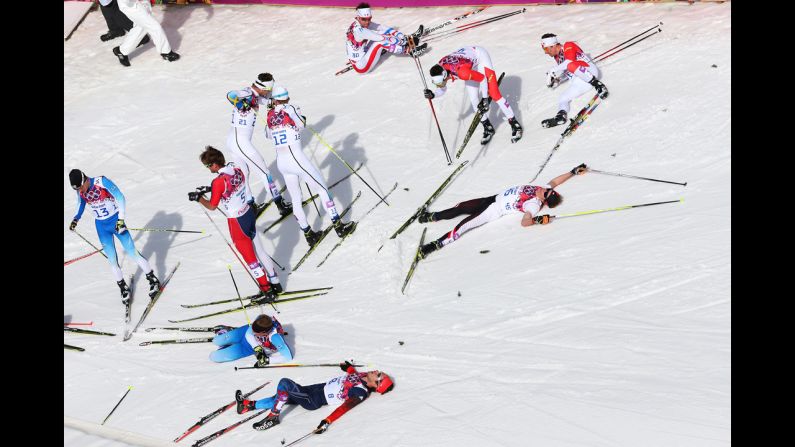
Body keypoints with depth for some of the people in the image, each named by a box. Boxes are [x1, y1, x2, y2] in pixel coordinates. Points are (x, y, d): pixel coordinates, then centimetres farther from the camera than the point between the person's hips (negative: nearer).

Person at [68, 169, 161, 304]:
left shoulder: (101, 181, -21)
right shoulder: (79, 190, -6)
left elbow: (120, 197, -16)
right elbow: (81, 204, 15)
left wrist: (121, 219, -19)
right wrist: (76, 218, -1)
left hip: (116, 221, -4)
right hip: (101, 226, 4)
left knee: (133, 253, -3)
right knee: (112, 260, 3)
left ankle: (153, 280, 11)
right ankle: (123, 288, 19)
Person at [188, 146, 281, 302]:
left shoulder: (218, 181, -25)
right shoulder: (237, 169, -3)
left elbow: (212, 206, -12)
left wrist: (198, 197, 4)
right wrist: (210, 189, 14)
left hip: (236, 221, -8)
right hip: (249, 212, 8)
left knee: (250, 257, 6)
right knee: (259, 250, 19)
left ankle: (267, 292, 14)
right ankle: (275, 283, 30)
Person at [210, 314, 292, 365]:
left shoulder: (275, 337, -47)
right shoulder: (260, 320, -35)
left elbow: (288, 357, -41)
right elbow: (249, 334, -18)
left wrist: (267, 360, -39)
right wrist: (257, 348, -34)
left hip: (250, 348, -2)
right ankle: (228, 330, 39)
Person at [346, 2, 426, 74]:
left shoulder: (364, 23, -2)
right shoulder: (358, 30, -28)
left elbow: (384, 28, -5)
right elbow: (382, 38, -27)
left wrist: (405, 38, -12)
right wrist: (403, 42, -21)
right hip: (362, 67, -9)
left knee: (383, 31, 1)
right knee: (380, 41, -23)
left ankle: (410, 38, 4)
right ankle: (410, 51, -13)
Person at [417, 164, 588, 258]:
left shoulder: (534, 205, -23)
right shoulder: (542, 190, -2)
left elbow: (525, 221, -34)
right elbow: (555, 181, 14)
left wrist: (537, 220, -47)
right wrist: (573, 172, 12)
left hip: (495, 211, -8)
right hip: (496, 197, 8)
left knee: (464, 225, -16)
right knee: (462, 206, 12)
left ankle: (435, 245, -12)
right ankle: (433, 216, 27)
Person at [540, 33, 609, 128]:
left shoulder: (568, 46, -3)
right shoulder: (557, 57, 20)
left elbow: (569, 62, -23)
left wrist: (553, 70, -21)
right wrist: (557, 80, 10)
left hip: (589, 71, -9)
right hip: (578, 82, 9)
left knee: (570, 66, -35)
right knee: (562, 99, -2)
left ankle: (597, 84, -31)